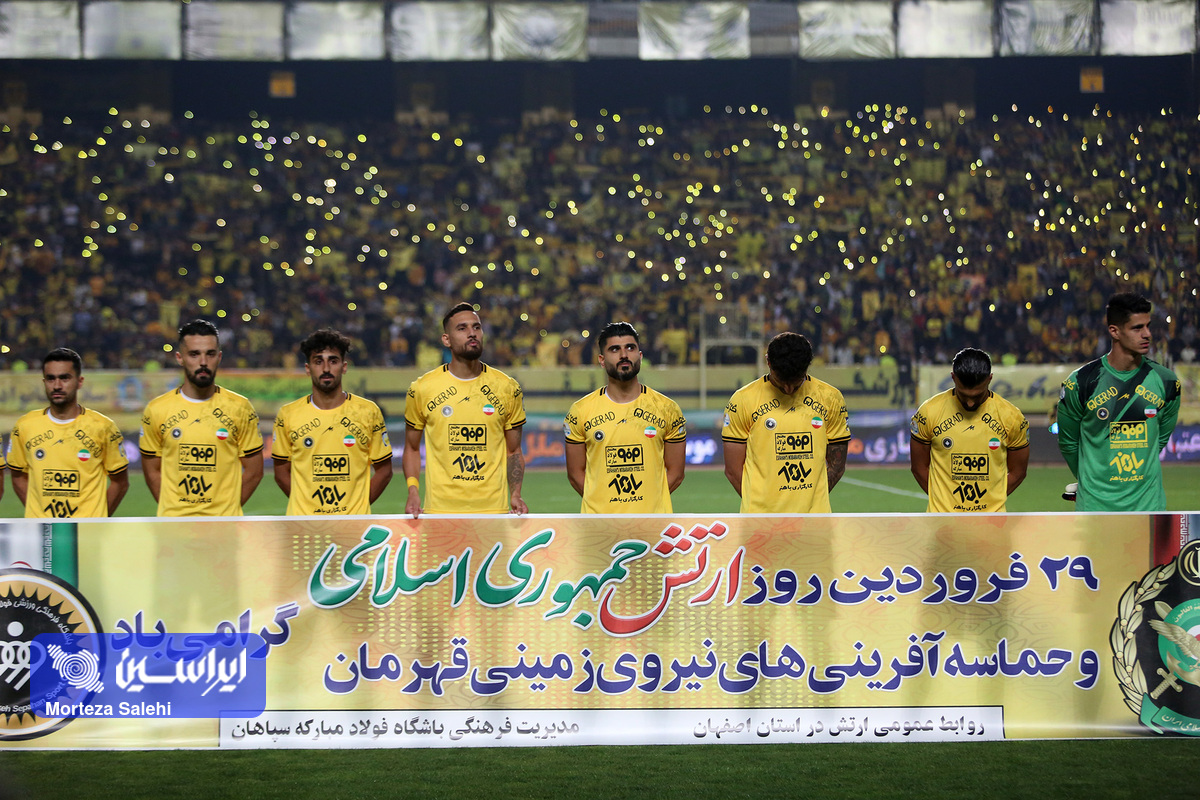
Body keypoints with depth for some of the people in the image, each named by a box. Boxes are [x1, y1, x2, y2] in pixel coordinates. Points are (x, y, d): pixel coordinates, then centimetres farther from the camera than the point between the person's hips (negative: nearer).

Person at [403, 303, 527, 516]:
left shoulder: (508, 389, 5)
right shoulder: (422, 389, 2)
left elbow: (513, 451, 11)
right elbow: (412, 448, 10)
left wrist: (516, 495, -3)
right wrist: (413, 493, -4)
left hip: (494, 507, 1)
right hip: (440, 508, -1)